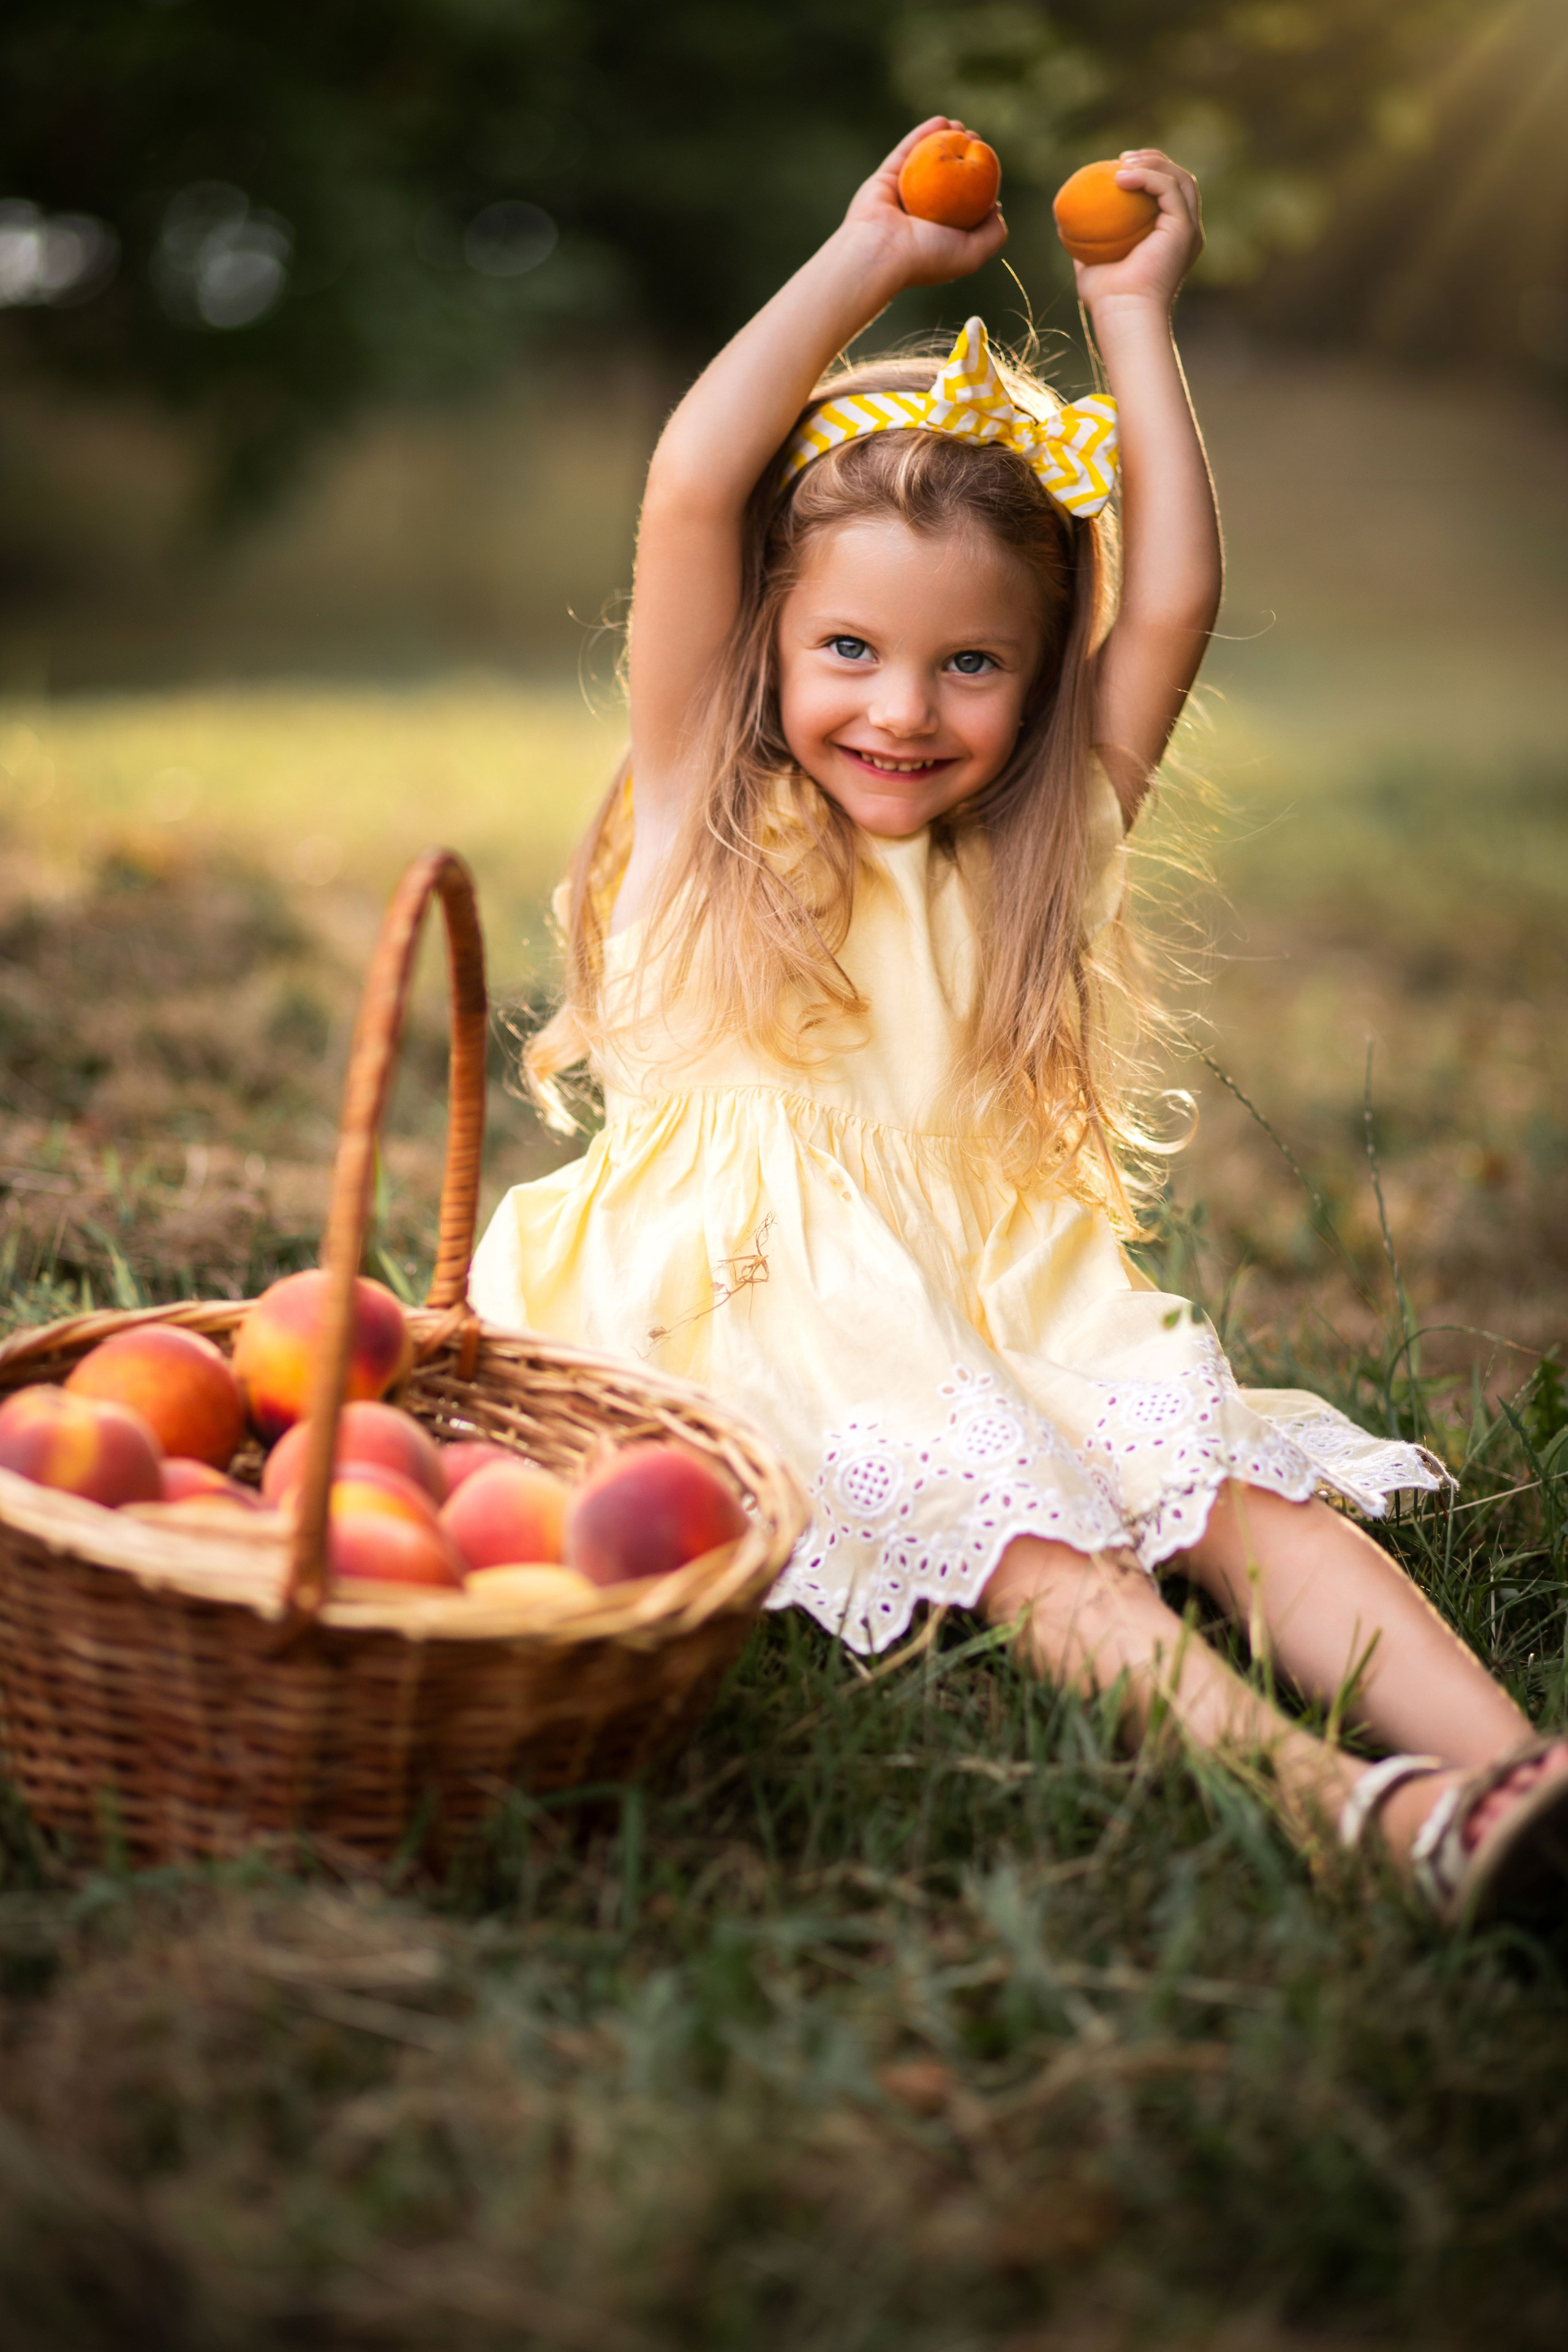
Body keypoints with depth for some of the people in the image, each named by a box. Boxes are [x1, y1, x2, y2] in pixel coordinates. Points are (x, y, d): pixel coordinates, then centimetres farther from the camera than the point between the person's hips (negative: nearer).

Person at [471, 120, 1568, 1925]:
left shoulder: (1030, 854, 14)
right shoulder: (705, 816, 5)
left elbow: (1173, 598, 4)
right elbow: (689, 488, -7)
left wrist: (1131, 312, 10)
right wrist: (870, 258, -1)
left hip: (1008, 1300, 4)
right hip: (766, 1312, -4)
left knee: (1239, 1482, -21)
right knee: (1024, 1533, -29)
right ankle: (1332, 1798, -47)